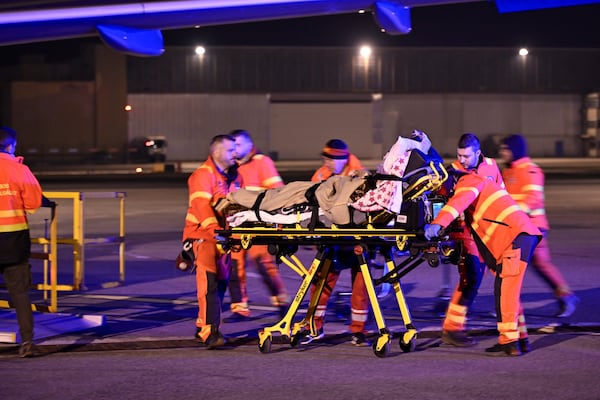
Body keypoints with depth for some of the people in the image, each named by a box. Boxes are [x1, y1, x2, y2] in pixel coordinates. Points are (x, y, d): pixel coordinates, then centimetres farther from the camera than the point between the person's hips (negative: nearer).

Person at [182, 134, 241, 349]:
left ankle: (203, 326, 25)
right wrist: (216, 231, -32)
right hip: (202, 234, -8)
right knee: (209, 281, -15)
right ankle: (209, 332, -20)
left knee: (220, 281, 11)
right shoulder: (203, 175, -11)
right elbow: (202, 207, -22)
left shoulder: (234, 176, 15)